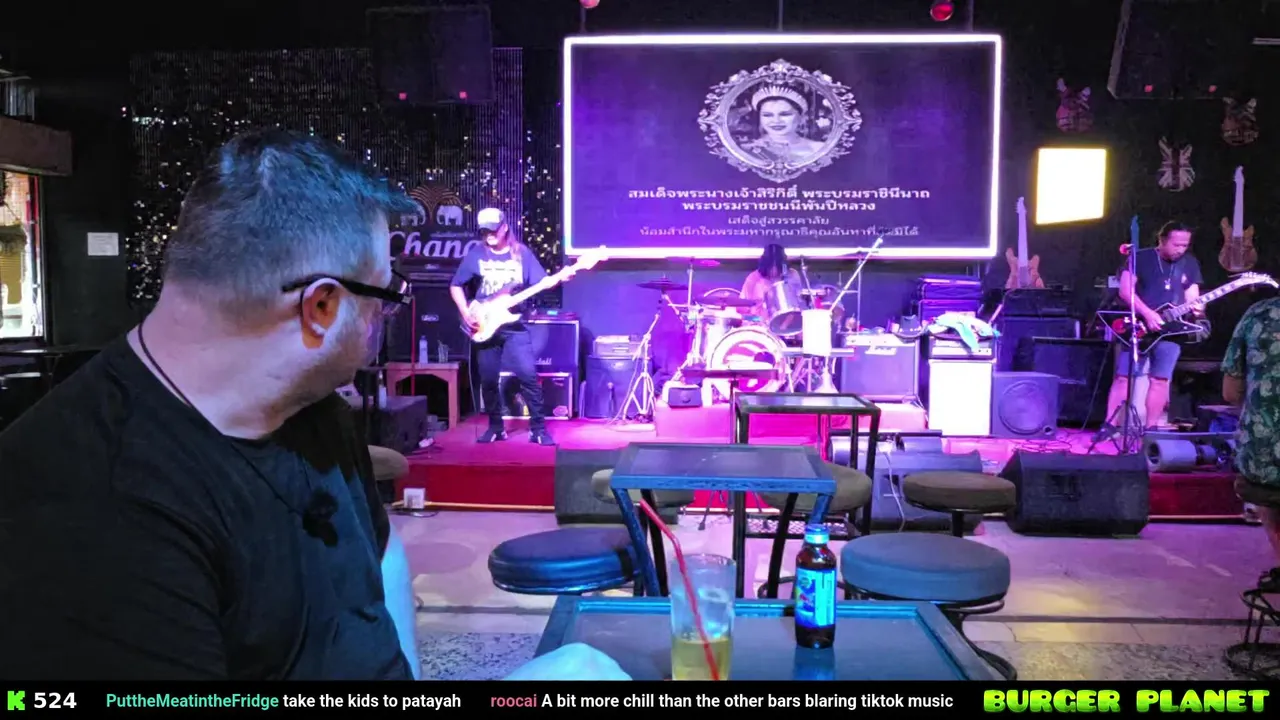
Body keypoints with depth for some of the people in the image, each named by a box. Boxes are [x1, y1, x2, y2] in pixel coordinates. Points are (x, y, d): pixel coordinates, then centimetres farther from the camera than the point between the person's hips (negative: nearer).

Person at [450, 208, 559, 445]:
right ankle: (495, 427, 21)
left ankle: (538, 428, -2)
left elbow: (541, 283, 0)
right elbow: (455, 286, 8)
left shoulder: (522, 253, 3)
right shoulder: (476, 254, 3)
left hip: (514, 325, -1)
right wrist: (466, 313, -3)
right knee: (488, 380, 5)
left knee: (528, 375, -11)